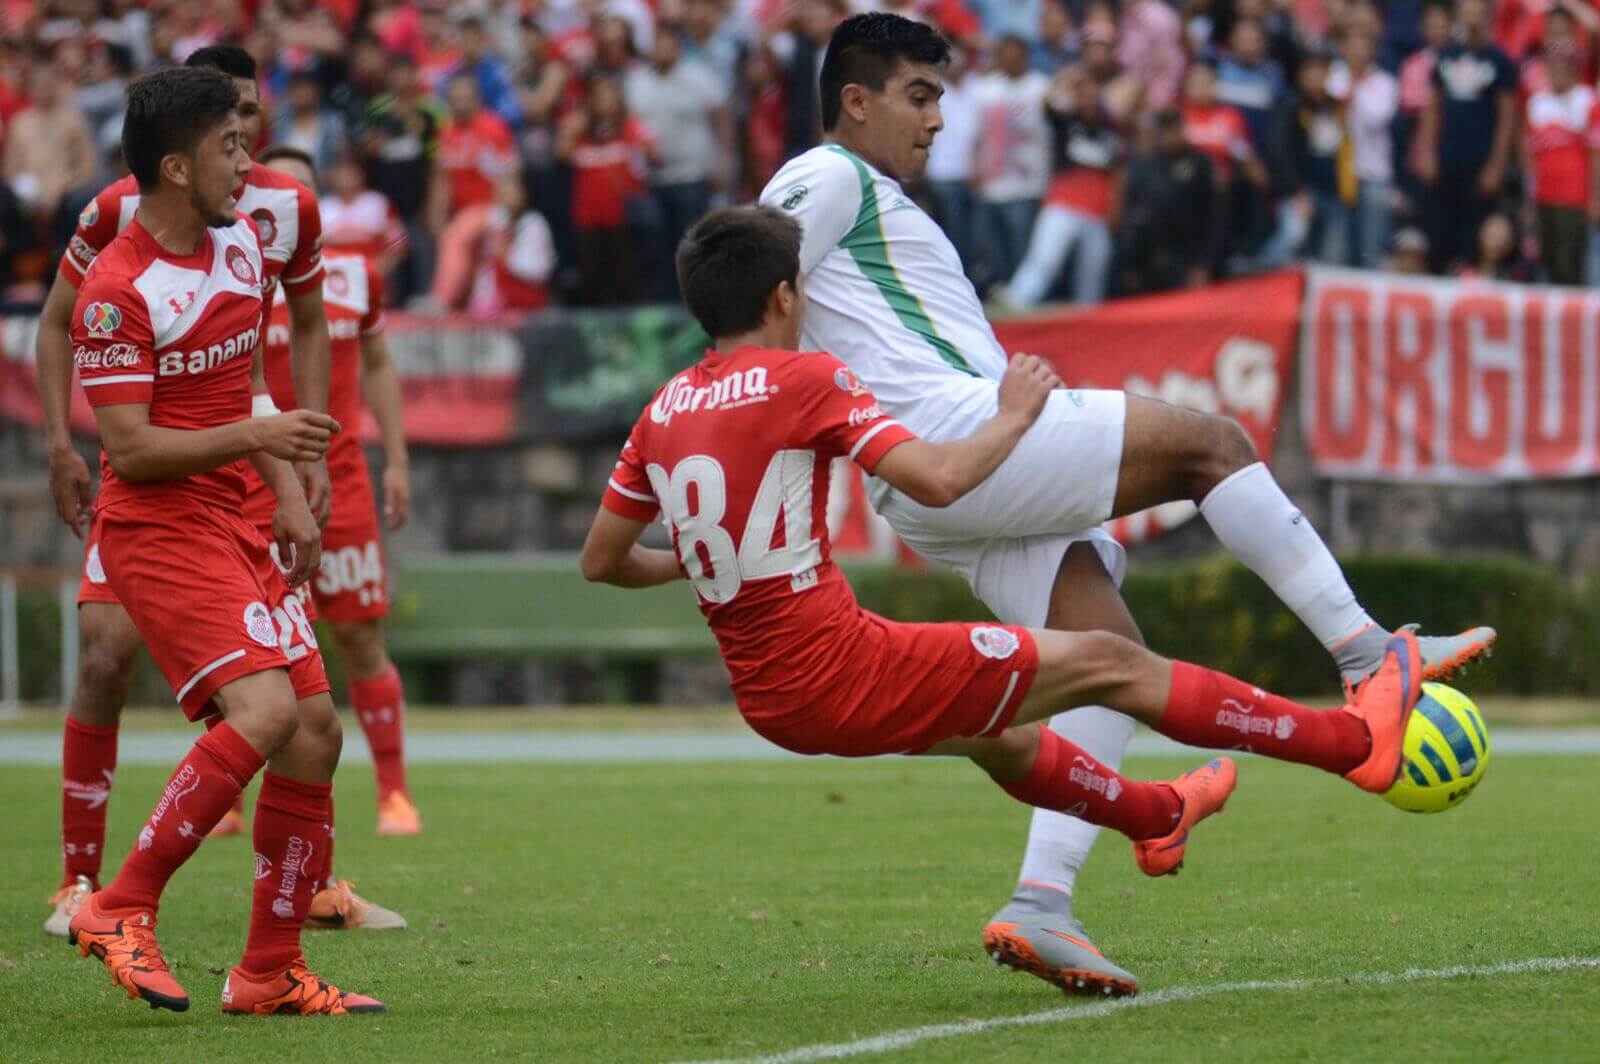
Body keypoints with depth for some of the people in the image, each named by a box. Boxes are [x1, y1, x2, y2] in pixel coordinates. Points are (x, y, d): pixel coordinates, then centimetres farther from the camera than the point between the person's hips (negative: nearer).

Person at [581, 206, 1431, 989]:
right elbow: (937, 479, -20)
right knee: (1111, 665, 5)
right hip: (842, 669, -8)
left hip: (768, 703, 8)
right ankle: (1359, 741, 14)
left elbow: (601, 560, 14)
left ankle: (1157, 815, 61)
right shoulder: (801, 378, -13)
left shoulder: (662, 412, 7)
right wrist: (1013, 416, -2)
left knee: (998, 734, 35)